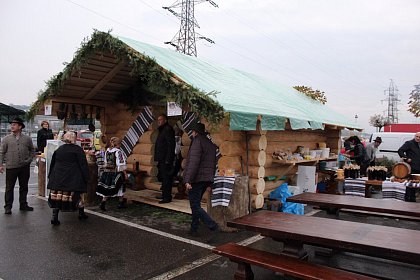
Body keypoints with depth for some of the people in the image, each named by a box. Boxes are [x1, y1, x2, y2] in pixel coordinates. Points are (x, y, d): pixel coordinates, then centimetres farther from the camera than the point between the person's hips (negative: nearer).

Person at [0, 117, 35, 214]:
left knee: (24, 187, 12)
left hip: (24, 167, 2)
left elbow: (32, 150, 16)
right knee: (9, 187, 4)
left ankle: (23, 205, 24)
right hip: (11, 167, -2)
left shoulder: (27, 139, 5)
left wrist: (29, 160, 4)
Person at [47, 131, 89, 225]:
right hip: (73, 178, -4)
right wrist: (86, 178, -4)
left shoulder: (59, 149, 9)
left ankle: (54, 216, 0)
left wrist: (50, 176, 25)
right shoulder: (78, 150, -7)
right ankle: (81, 214, 21)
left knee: (57, 197, 5)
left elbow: (52, 164, 16)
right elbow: (83, 165, -9)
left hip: (58, 178, 4)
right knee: (76, 196, 7)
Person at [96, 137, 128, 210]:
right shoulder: (118, 152, -15)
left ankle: (103, 203, 0)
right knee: (120, 188, 11)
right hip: (116, 173, -6)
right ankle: (121, 203, 22)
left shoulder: (107, 151, 6)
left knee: (107, 189, 10)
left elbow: (106, 162, 15)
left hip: (107, 172, 6)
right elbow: (121, 164, -15)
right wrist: (125, 174, -9)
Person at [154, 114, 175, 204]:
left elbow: (171, 145, -19)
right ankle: (164, 195, 28)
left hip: (166, 159, -11)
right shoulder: (162, 130, 19)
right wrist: (157, 158, 17)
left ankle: (167, 197, -1)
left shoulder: (168, 129, -13)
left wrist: (168, 159, -23)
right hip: (162, 159, 11)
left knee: (166, 178, -6)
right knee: (162, 177, 17)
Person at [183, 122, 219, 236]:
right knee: (196, 204, 17)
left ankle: (213, 225, -9)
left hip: (197, 179, -9)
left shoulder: (197, 141, -11)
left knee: (195, 205, -3)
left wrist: (188, 180, -21)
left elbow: (193, 162, -20)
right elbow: (214, 163, 18)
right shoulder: (211, 143, 14)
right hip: (207, 179, 9)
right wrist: (211, 178, 24)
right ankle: (194, 229, 22)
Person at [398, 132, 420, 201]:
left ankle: (412, 198, 21)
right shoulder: (409, 143, -6)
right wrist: (406, 158, -17)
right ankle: (407, 198, 1)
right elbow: (400, 150, -15)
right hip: (411, 167, -7)